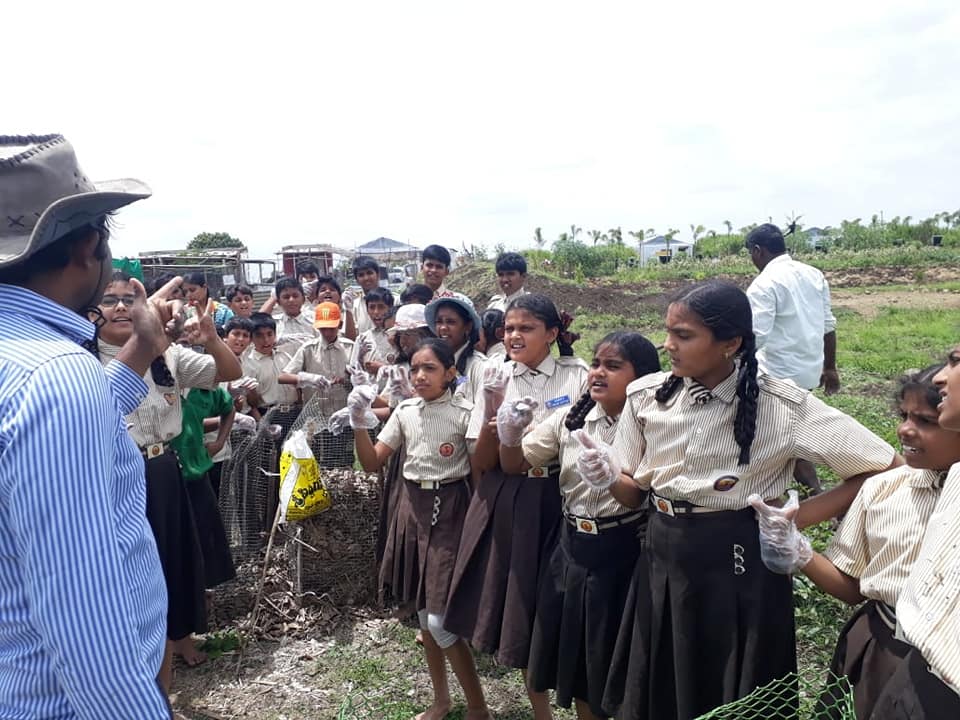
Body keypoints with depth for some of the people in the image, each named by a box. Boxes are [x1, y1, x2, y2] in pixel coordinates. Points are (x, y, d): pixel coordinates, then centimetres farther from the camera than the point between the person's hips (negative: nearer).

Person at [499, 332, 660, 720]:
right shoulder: (570, 419, 1)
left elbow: (634, 499, -18)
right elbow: (515, 465, 5)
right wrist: (510, 437, -16)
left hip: (622, 552, -4)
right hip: (573, 546, 5)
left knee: (616, 655, 7)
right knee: (575, 648, 16)